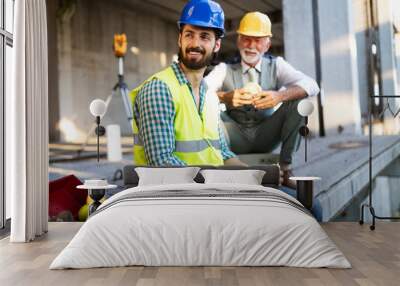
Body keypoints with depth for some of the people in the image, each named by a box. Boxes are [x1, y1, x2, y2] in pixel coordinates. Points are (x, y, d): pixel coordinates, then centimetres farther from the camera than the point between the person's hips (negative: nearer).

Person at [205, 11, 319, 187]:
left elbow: (311, 85, -12)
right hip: (236, 139, -1)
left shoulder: (276, 64, 3)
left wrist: (281, 95, -32)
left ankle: (285, 169, -17)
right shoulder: (225, 68, 1)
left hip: (266, 137, 1)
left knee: (297, 101, -18)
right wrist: (225, 97, -39)